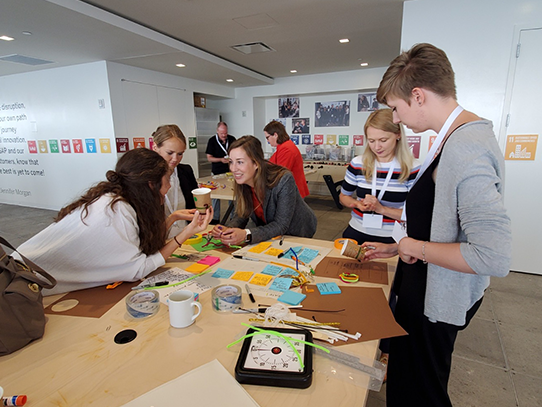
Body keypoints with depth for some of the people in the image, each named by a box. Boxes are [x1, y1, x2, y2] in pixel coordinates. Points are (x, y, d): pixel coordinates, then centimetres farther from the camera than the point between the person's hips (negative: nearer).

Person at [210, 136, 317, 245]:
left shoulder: (284, 180, -30)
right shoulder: (241, 182, -13)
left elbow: (281, 225, -29)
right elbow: (241, 215, -6)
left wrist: (247, 235, -42)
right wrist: (228, 229, -29)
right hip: (268, 235, 4)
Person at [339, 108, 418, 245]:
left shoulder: (412, 169, -5)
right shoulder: (357, 164, 2)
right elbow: (344, 196, 15)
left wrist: (382, 209, -16)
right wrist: (358, 204, -6)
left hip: (392, 239, -2)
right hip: (356, 234, 2)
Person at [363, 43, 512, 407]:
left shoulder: (464, 148, -28)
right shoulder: (456, 138, 4)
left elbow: (494, 256, -34)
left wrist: (416, 247, -21)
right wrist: (398, 247, 15)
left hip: (438, 303, -9)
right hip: (427, 289, 9)